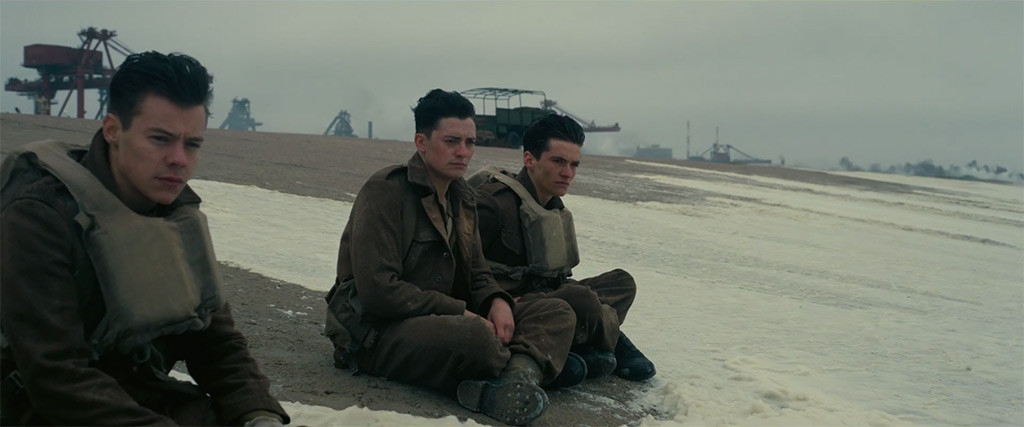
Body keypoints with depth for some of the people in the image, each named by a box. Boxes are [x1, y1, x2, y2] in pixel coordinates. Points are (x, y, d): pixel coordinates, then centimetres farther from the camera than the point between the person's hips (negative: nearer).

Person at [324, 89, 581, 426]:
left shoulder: (463, 199, 13)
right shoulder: (385, 191, -13)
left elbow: (476, 274, 17)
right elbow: (378, 290, -22)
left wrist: (497, 301, -7)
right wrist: (459, 312, -19)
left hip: (442, 321, 9)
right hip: (376, 332, -9)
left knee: (557, 313, -6)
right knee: (475, 336, -40)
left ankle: (514, 383, -36)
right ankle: (530, 364, -8)